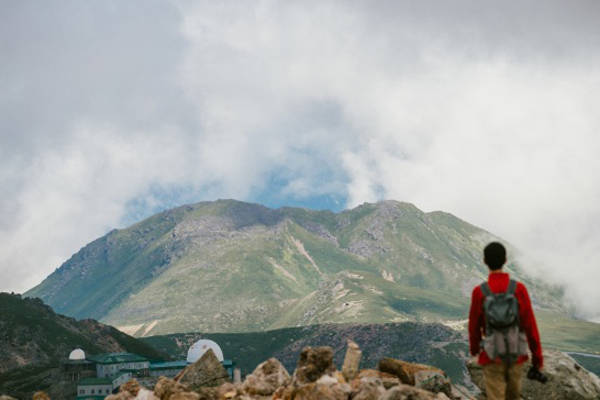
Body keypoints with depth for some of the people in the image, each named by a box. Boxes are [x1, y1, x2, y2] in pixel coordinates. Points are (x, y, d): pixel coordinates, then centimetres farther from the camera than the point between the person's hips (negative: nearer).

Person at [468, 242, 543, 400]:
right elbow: (530, 325, -8)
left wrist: (474, 348, 19)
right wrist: (537, 356, 2)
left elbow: (474, 325, -2)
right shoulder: (519, 288, -10)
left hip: (492, 357, -2)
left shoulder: (479, 292, -13)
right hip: (516, 355, 2)